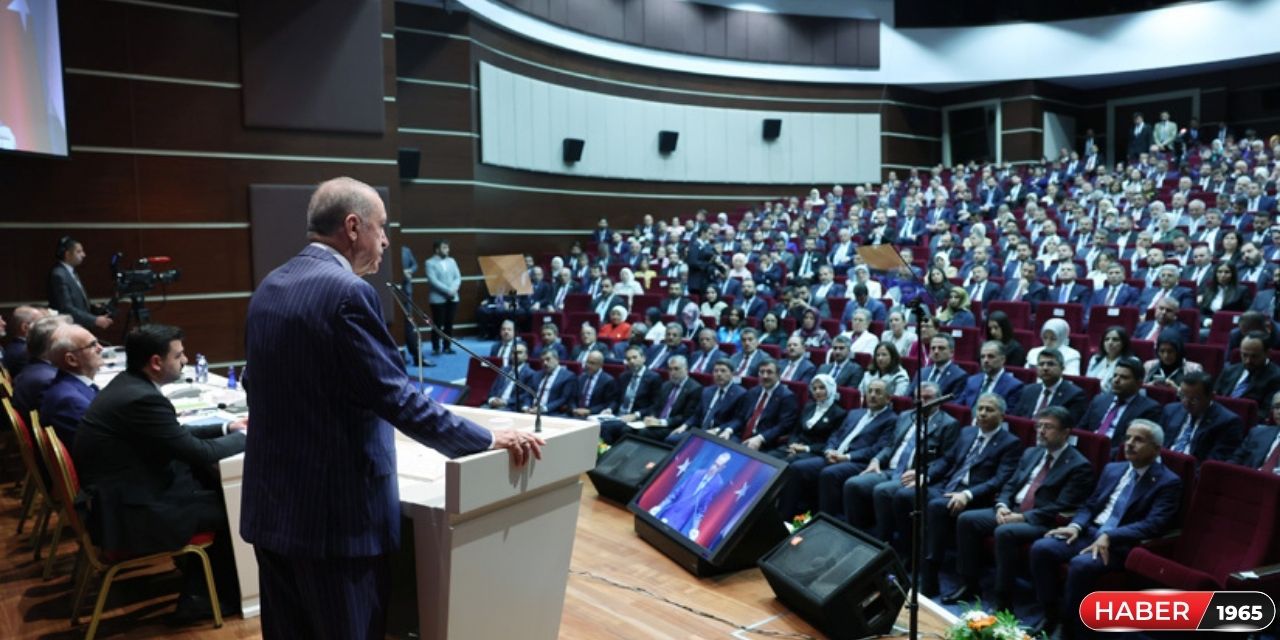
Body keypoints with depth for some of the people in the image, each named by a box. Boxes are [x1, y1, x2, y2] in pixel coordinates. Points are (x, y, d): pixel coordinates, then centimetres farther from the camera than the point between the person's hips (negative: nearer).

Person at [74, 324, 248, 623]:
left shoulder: (128, 384, 5)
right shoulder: (142, 398, -25)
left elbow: (178, 435, 15)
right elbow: (200, 453, -19)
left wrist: (226, 427, 9)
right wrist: (244, 437, -3)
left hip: (119, 494, 10)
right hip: (127, 514, -10)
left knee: (211, 484, 12)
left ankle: (200, 591, 16)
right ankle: (227, 593, 23)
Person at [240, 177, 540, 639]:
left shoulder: (268, 288, 9)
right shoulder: (348, 292, -19)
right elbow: (396, 397, -21)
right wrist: (486, 440, -12)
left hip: (271, 504, 9)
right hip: (333, 511, -9)